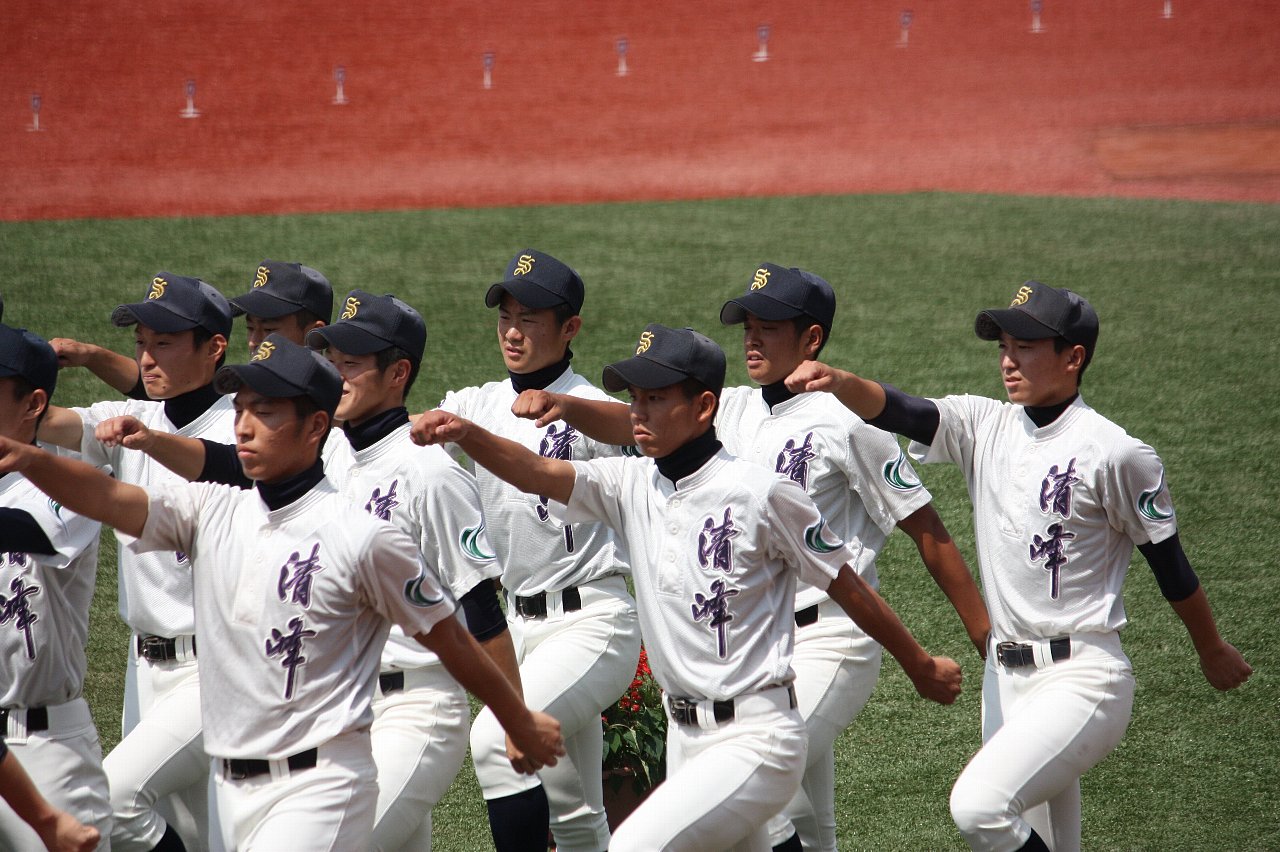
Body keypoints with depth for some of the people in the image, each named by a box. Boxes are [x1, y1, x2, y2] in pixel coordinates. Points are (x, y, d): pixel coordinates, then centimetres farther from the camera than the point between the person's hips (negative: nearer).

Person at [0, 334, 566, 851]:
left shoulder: (361, 538, -9)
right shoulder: (212, 512, 6)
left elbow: (450, 640, -1)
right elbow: (106, 497, -9)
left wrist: (521, 724, 7)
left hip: (319, 785, -6)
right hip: (230, 786, 6)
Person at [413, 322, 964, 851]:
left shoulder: (761, 494, -13)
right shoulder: (632, 486, 4)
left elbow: (847, 586, -3)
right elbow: (535, 473, -10)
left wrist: (921, 668, 7)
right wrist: (465, 434, -29)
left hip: (754, 739, -7)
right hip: (684, 735, 7)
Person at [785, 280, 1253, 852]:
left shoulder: (1113, 452, -11)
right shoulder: (984, 426, 5)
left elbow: (1170, 563, 0)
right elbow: (897, 411, -10)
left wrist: (1213, 652, 11)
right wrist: (839, 384, -31)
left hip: (1083, 677, -7)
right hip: (1005, 677, 7)